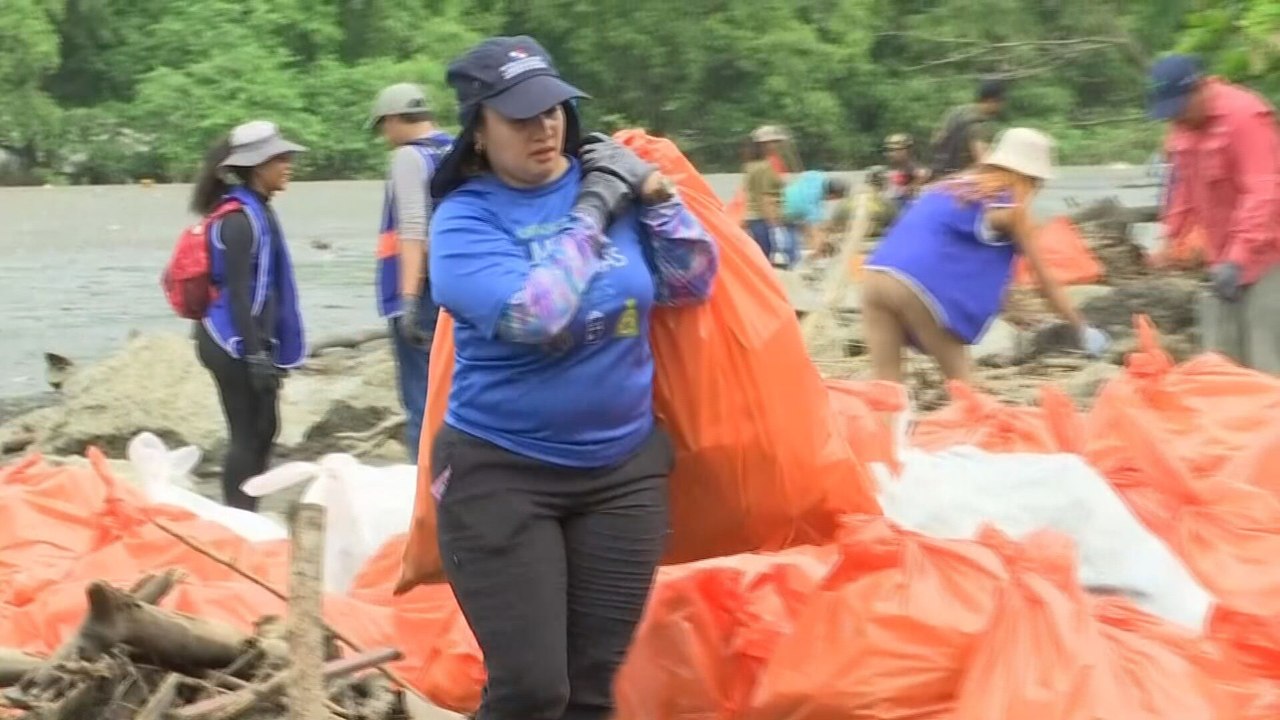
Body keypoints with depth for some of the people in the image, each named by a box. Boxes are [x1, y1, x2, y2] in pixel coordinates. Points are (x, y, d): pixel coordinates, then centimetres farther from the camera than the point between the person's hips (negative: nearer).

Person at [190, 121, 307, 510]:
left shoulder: (258, 211, 13)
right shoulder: (239, 218, -17)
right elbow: (237, 291, -21)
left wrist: (267, 349, 23)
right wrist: (255, 354, -24)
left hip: (253, 339, 10)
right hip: (235, 343, -10)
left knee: (263, 430, 15)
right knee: (247, 436, -6)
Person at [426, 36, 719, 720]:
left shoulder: (607, 181, 2)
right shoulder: (465, 220, -11)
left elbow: (693, 285, 7)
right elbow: (534, 315, -25)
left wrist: (654, 194, -6)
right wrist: (591, 212, -17)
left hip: (623, 469, 4)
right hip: (501, 473, -4)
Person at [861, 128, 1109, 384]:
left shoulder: (954, 184, 28)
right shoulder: (1012, 207, 10)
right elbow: (1046, 281, 15)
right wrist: (1083, 330, 26)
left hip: (876, 276, 6)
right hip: (917, 288, -6)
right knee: (959, 382, 10)